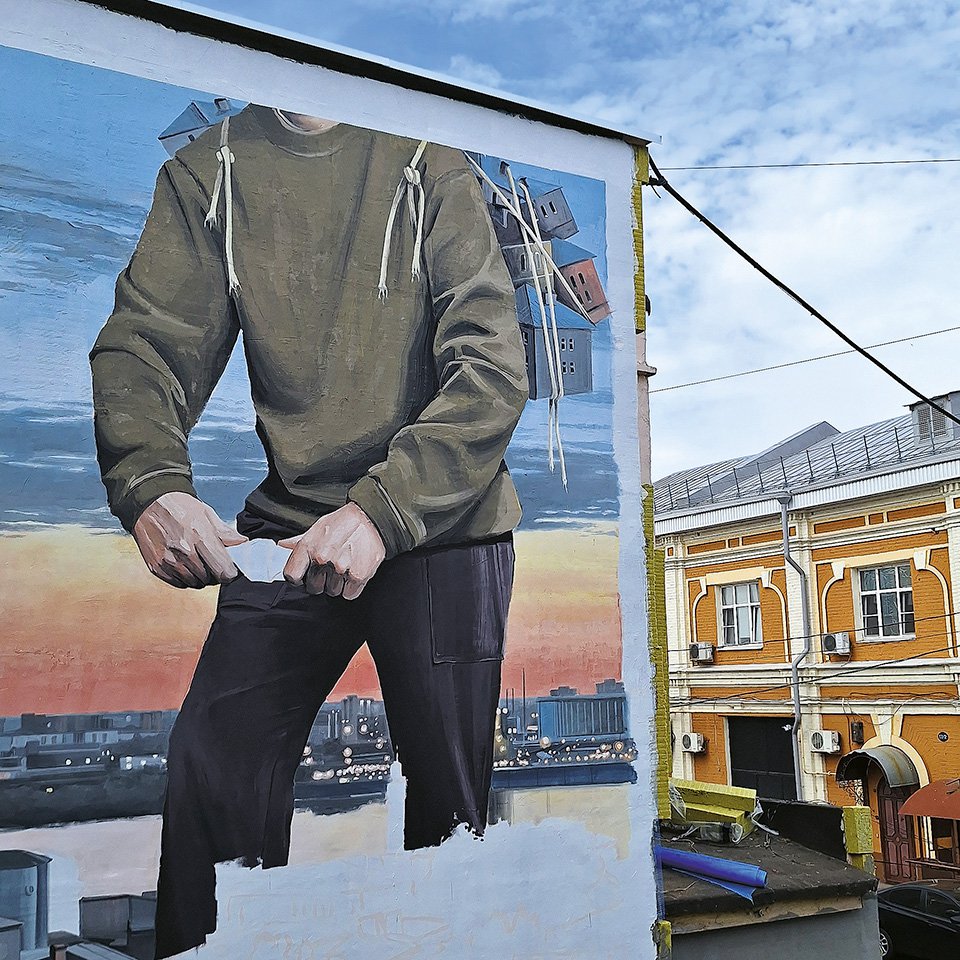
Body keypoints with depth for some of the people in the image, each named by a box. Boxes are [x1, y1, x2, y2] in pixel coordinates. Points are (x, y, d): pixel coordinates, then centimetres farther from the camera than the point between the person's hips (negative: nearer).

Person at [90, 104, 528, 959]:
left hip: (437, 526, -2)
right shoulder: (207, 172, 6)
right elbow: (144, 342, -3)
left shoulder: (431, 165, -4)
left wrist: (380, 511, -24)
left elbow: (493, 368, -12)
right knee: (212, 761, -6)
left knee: (449, 783, 2)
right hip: (291, 521, 3)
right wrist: (149, 485, -23)